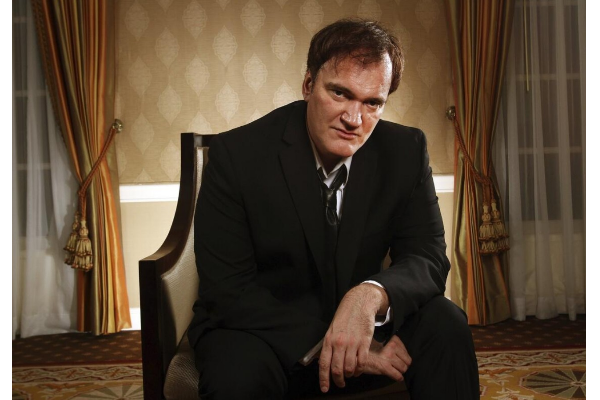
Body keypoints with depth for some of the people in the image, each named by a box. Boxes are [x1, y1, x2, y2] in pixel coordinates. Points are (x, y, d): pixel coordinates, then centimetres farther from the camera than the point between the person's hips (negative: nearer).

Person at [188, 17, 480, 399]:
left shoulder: (406, 151, -8)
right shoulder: (237, 153, -17)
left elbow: (428, 260, -10)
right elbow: (227, 291, -18)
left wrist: (371, 295, -34)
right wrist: (325, 344, -30)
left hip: (360, 324, 3)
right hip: (259, 330, -3)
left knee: (446, 323, -21)